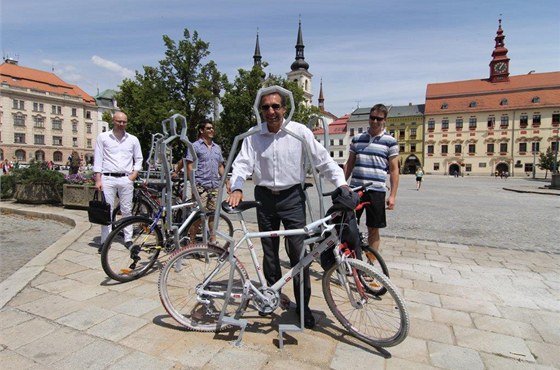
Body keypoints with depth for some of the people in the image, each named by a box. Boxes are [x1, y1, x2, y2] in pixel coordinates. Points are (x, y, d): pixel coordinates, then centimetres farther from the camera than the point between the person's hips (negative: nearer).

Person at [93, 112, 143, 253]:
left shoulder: (133, 139, 10)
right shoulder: (103, 137, 5)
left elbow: (139, 159, 15)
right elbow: (98, 159, 2)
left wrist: (135, 173, 0)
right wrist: (98, 179, -4)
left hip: (126, 179, 1)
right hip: (108, 178, -1)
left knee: (127, 210, 6)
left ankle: (128, 239, 14)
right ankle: (105, 241, 10)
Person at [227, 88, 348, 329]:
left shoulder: (300, 132, -7)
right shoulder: (253, 136, -2)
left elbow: (323, 160, -5)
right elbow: (243, 163, -7)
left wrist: (341, 184, -15)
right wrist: (236, 188, -25)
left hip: (292, 196, -2)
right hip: (265, 198, 3)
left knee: (298, 252, -2)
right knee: (269, 251, 14)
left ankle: (303, 304, 17)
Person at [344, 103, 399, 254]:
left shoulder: (390, 141, 1)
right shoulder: (357, 139, 9)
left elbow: (394, 169, 0)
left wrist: (392, 195, -6)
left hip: (376, 191, -2)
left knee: (373, 229, 7)